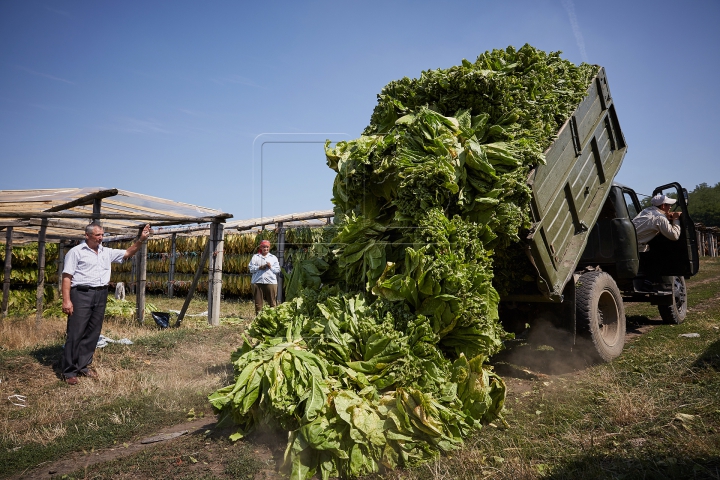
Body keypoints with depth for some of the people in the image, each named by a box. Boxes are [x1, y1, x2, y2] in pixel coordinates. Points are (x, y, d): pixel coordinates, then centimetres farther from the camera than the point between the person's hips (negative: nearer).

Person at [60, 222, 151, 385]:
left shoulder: (107, 252, 14)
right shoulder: (76, 252, -3)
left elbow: (127, 253, 14)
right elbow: (67, 276, -6)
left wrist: (140, 240, -3)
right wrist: (66, 300, -14)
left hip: (101, 295, 6)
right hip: (81, 294, -6)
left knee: (93, 333, 9)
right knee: (76, 333, -4)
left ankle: (83, 366, 20)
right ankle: (69, 371, 4)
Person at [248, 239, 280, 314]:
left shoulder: (273, 257, 14)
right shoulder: (255, 257, 12)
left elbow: (278, 270, 8)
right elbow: (250, 268, 3)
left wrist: (271, 267, -9)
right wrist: (259, 267, -10)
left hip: (270, 282, 0)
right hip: (257, 282, 0)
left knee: (272, 303, -3)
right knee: (258, 303, 5)